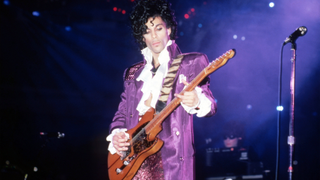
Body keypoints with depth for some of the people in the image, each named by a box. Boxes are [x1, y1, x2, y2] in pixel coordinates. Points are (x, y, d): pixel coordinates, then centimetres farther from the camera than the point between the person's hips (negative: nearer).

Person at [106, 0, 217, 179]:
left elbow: (210, 105, -5)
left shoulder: (192, 62, 4)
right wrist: (116, 134, -1)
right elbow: (122, 113, 20)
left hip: (171, 155, -4)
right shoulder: (132, 73, 18)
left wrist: (197, 101, -28)